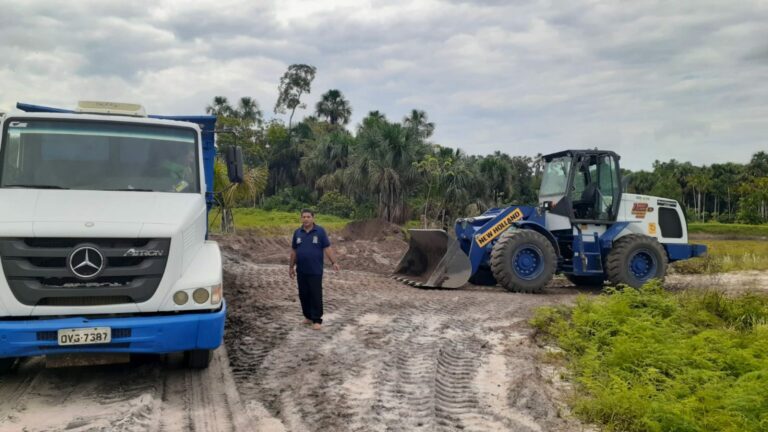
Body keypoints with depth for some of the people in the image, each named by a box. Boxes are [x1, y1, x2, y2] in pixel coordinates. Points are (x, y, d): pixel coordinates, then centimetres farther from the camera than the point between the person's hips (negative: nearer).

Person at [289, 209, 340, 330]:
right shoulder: (297, 232, 6)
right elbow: (294, 251, 12)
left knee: (316, 295, -3)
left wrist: (334, 262, -14)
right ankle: (308, 316, 24)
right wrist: (291, 267, 12)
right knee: (303, 295, 10)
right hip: (301, 271, 4)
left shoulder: (320, 231, -4)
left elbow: (327, 248, -5)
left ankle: (317, 320, 3)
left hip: (315, 271, -4)